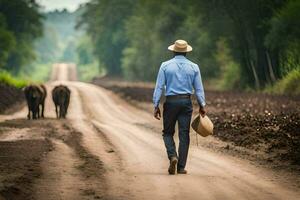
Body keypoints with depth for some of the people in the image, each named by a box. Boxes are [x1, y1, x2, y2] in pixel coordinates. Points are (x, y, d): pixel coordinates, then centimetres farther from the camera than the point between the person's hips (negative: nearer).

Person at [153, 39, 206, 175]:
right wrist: (202, 106, 12)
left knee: (168, 132, 11)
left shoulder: (165, 66, -1)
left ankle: (173, 156, -14)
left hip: (171, 102, -1)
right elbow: (199, 89, 4)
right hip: (186, 102, 1)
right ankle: (181, 167, 4)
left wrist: (156, 105, 0)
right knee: (184, 134, 4)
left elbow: (159, 87, -3)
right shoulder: (194, 67, 4)